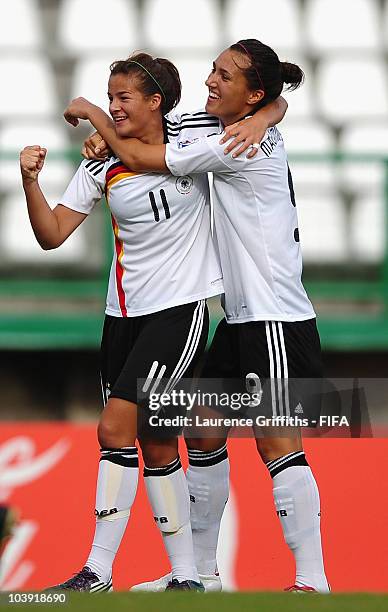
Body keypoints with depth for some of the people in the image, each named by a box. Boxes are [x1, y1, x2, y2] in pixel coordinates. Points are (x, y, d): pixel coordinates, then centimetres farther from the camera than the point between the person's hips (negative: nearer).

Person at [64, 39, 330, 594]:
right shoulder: (259, 138, 12)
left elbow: (140, 158, -9)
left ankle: (312, 583, -12)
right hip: (242, 319, 10)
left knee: (278, 446, -12)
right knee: (203, 434, 13)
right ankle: (199, 568, 22)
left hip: (276, 321, -10)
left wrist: (93, 114, 6)